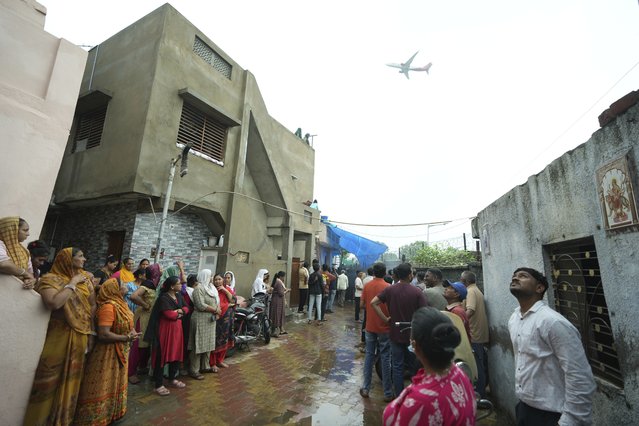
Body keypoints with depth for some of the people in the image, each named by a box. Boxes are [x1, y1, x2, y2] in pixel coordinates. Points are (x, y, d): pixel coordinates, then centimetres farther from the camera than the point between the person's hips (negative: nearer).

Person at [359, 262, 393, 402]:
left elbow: (362, 305, 2)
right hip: (384, 327, -3)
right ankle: (388, 393, 17)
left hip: (370, 326, 3)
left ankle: (365, 388, 21)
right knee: (385, 359, 7)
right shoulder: (387, 287, -14)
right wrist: (388, 317, 5)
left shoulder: (367, 286, -2)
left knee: (369, 356, 13)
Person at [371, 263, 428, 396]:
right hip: (413, 335, -1)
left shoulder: (390, 289, -7)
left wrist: (385, 319, -6)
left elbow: (373, 303, -11)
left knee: (397, 366, 14)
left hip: (395, 334, 2)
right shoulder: (417, 292, -15)